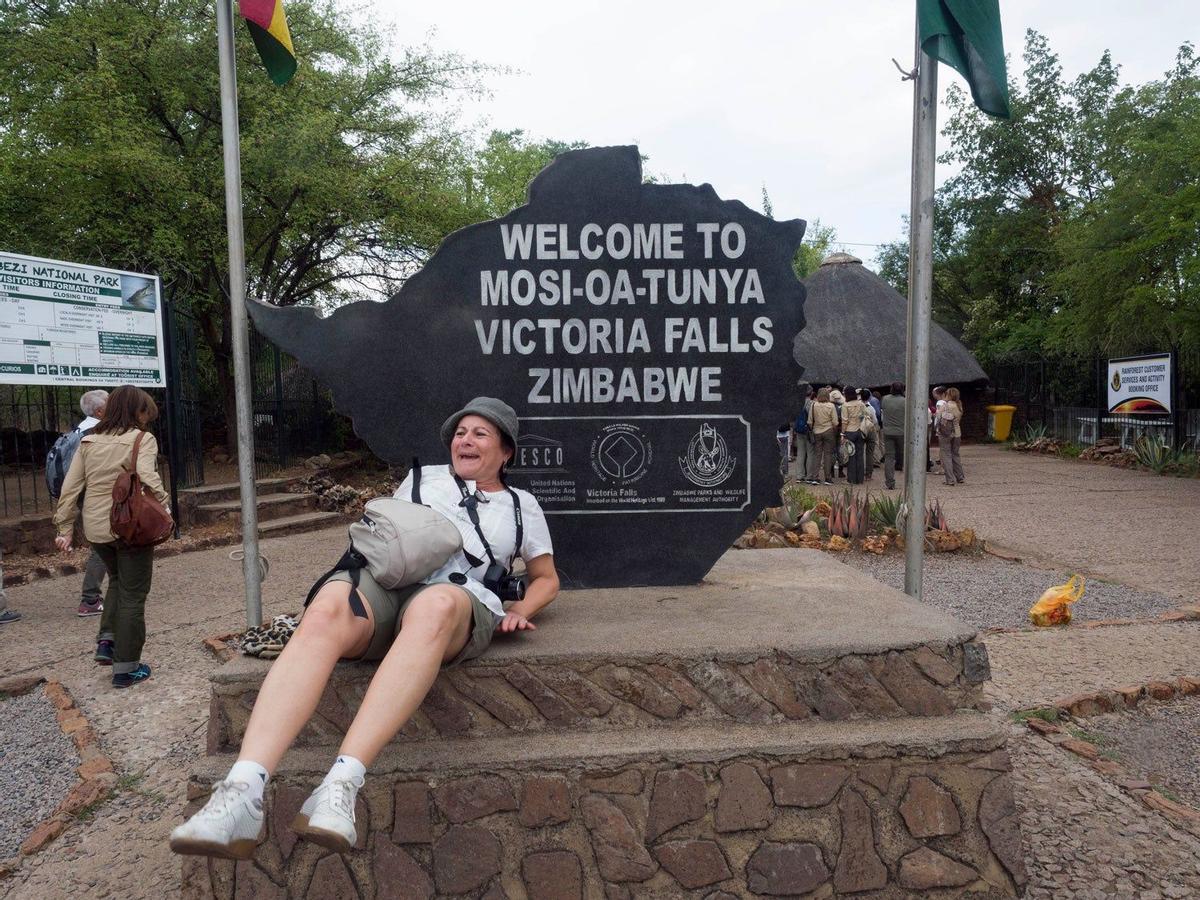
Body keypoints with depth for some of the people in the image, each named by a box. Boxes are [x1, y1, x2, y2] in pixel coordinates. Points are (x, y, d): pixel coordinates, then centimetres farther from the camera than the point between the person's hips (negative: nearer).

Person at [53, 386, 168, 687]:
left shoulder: (88, 441, 7)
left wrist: (65, 529, 9)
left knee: (117, 581, 30)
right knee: (132, 595, 6)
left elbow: (70, 488, 6)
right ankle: (126, 668, 12)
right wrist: (163, 506, -17)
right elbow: (148, 478, -27)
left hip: (95, 528, 6)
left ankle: (107, 640, 19)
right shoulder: (142, 439, -10)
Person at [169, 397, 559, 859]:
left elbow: (546, 578, 32)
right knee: (325, 612, -36)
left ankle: (342, 784, -52)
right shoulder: (423, 477, 32)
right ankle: (243, 791, -48)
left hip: (459, 596, -2)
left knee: (434, 606, -42)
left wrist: (519, 610, 11)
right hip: (382, 580, 2)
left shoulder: (521, 505, 28)